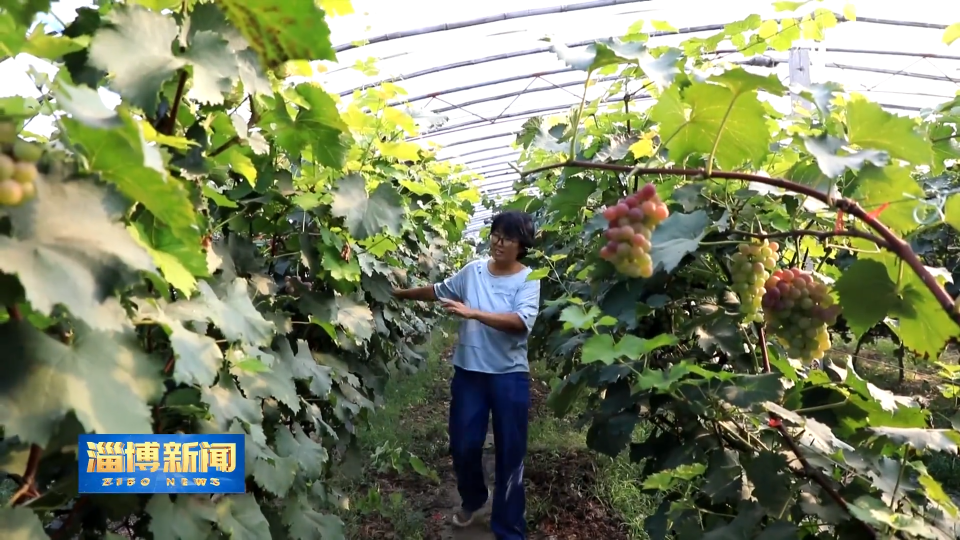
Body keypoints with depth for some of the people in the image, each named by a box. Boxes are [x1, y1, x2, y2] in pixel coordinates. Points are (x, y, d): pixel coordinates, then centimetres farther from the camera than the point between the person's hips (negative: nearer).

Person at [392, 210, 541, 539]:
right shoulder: (473, 271, 1)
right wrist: (401, 294, 16)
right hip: (468, 372, 3)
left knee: (510, 452, 6)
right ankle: (473, 499, 44)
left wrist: (473, 313, -33)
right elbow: (438, 291, 17)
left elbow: (521, 322, -26)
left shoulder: (527, 280, -9)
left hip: (509, 376, -3)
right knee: (463, 445, 12)